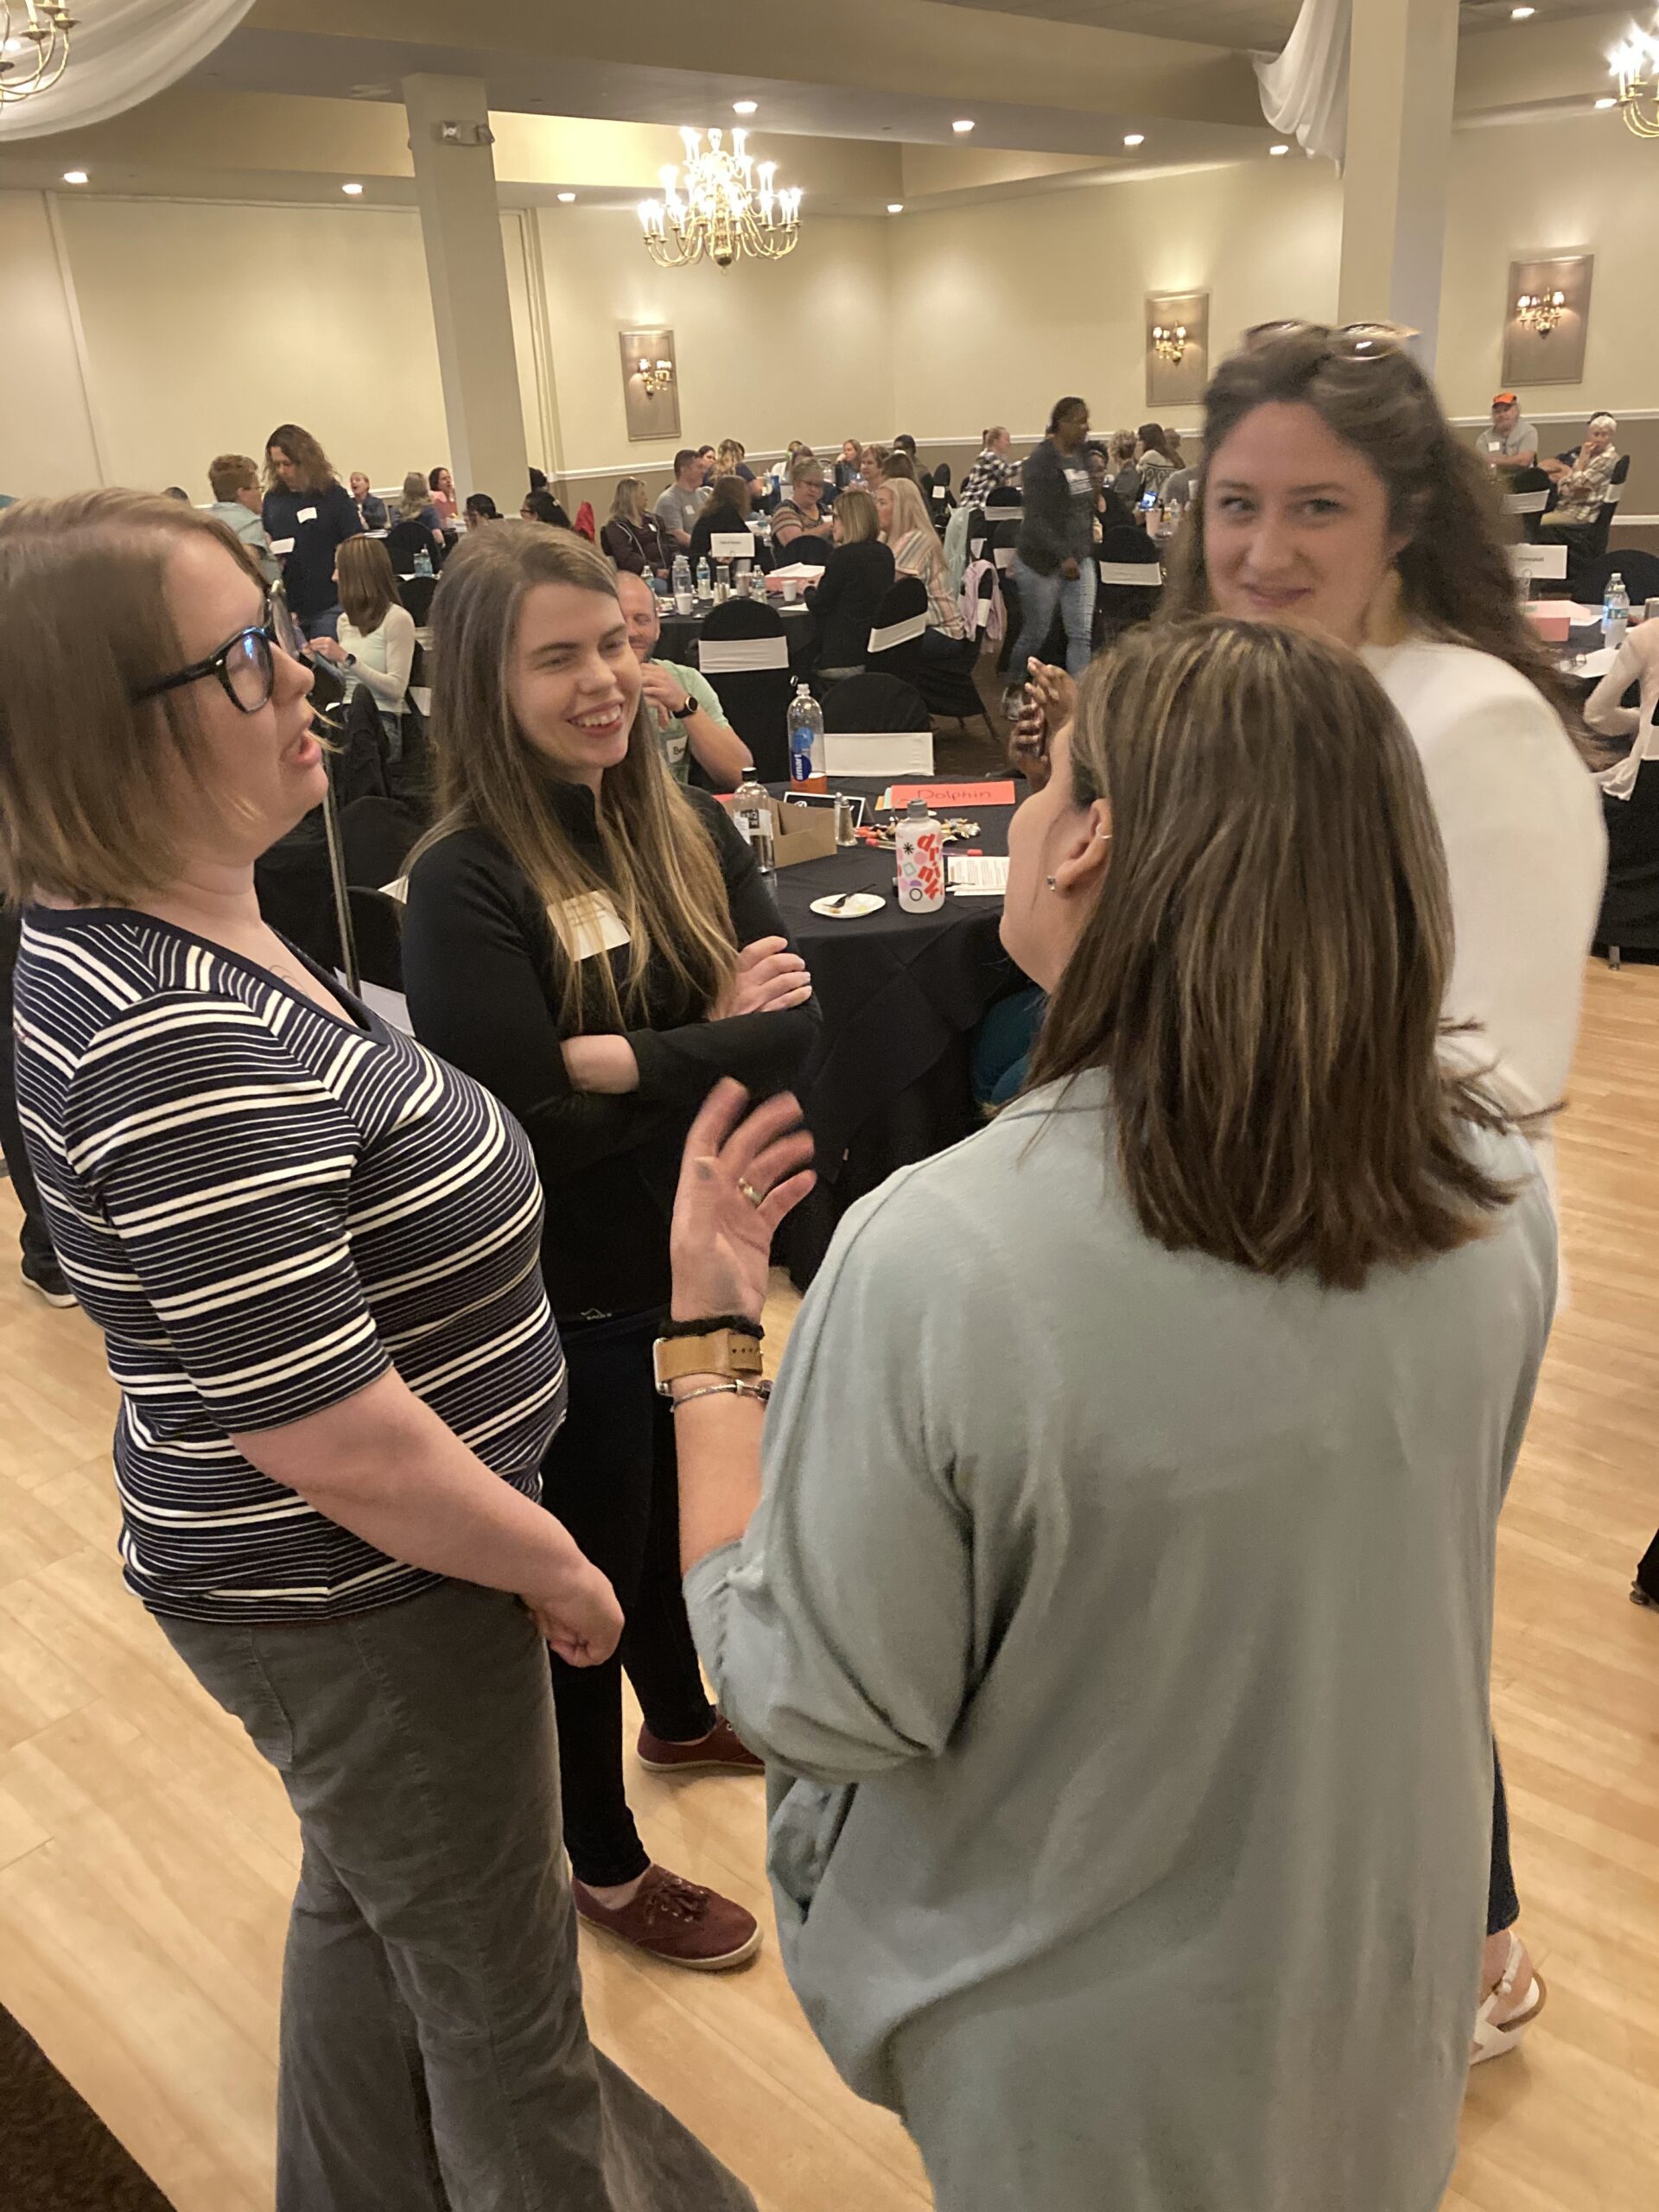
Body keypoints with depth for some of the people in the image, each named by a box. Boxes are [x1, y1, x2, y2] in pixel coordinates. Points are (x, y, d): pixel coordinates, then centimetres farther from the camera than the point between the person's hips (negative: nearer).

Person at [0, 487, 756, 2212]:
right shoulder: (181, 1050, -33)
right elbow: (329, 1439, -31)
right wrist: (555, 1569, -15)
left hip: (312, 1571, 10)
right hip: (365, 1600, -10)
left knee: (368, 1903, 31)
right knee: (501, 1993, 16)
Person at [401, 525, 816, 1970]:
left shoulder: (691, 828, -2)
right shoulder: (466, 882, -19)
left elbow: (795, 1027, -11)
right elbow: (534, 1126, -25)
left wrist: (626, 1059, -22)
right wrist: (712, 1043, -21)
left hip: (700, 1255, 6)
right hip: (566, 1297, -6)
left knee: (681, 1516, 27)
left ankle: (679, 1718, 56)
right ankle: (602, 1861, 38)